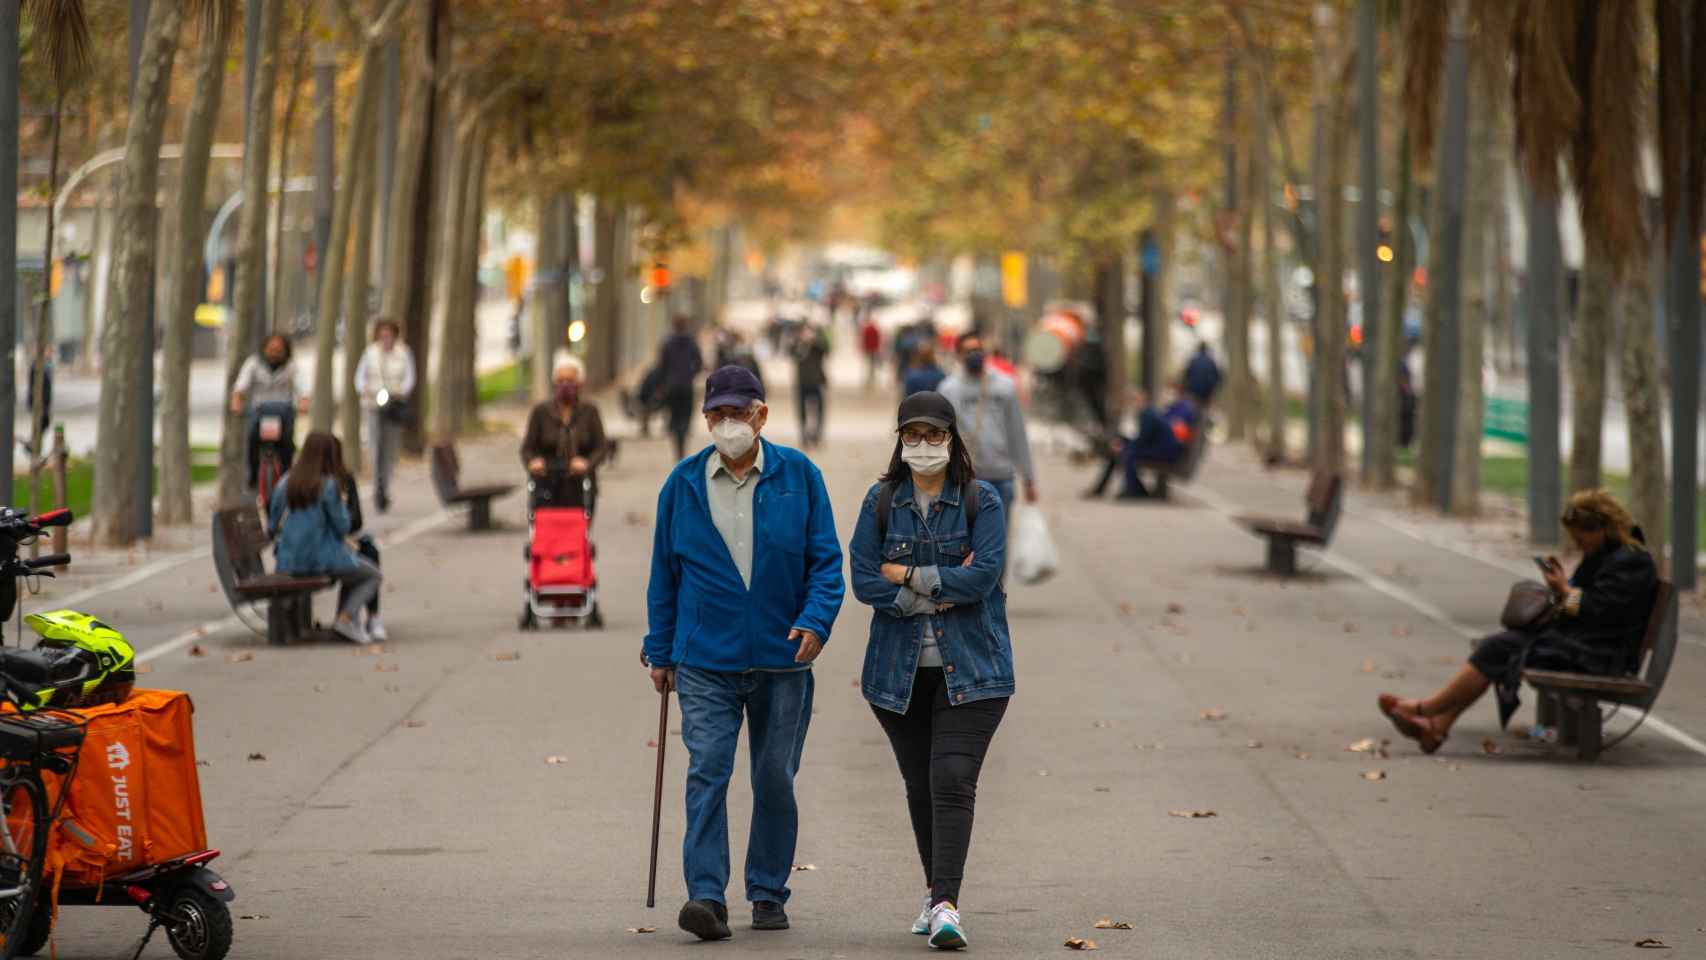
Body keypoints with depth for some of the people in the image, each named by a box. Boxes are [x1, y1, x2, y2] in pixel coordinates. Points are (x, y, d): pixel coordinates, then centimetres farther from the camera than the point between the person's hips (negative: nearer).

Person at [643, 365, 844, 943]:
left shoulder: (799, 476, 0)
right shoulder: (683, 484, 3)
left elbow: (826, 560, 1)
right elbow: (664, 572, 10)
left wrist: (816, 620, -16)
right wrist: (660, 653, 9)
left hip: (783, 660, 1)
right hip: (705, 662, 0)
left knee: (775, 780, 8)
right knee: (707, 773, -12)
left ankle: (768, 894, 20)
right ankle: (706, 896, -17)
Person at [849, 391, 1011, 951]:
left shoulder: (981, 501, -2)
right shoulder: (881, 502, 4)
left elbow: (983, 575, -13)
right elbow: (863, 579, -5)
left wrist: (908, 576, -10)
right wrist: (940, 590, -12)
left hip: (969, 668, -3)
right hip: (900, 669, 3)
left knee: (953, 781, -14)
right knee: (920, 785, 12)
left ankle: (947, 906, -19)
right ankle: (935, 893, 27)